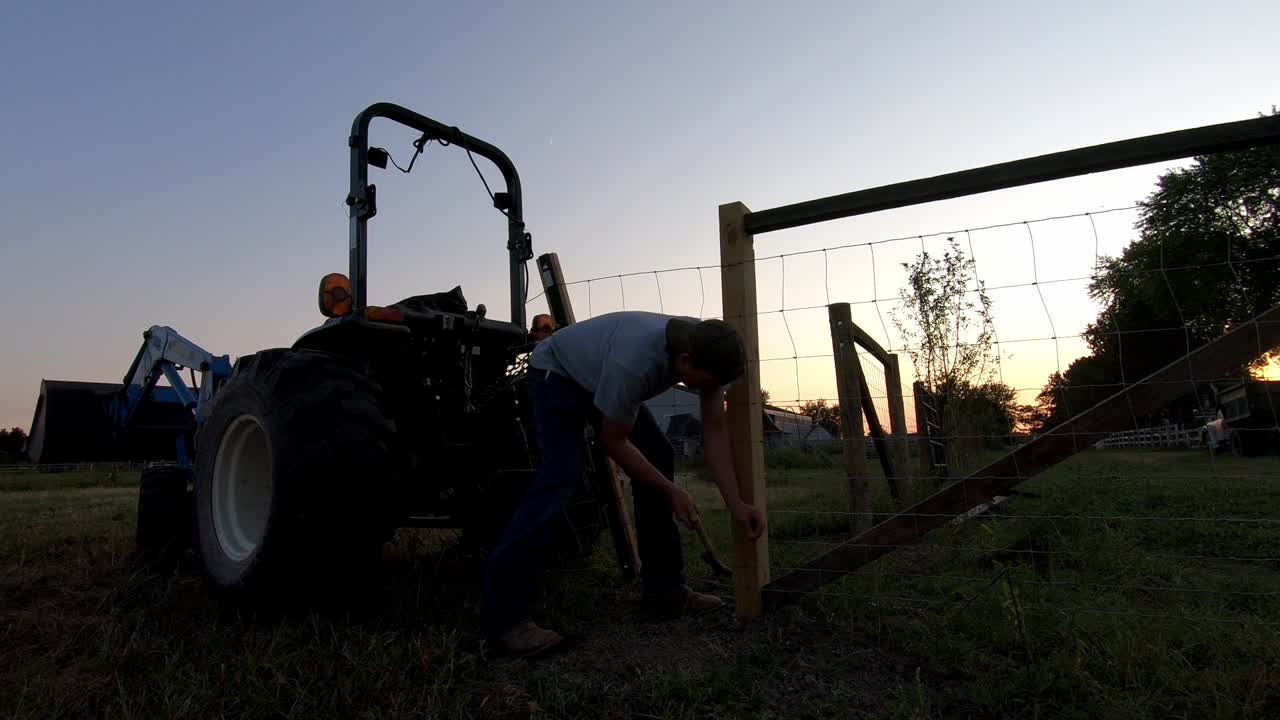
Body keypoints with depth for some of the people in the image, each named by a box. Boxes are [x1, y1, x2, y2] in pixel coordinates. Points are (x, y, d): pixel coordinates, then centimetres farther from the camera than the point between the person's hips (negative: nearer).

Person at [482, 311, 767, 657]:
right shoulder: (634, 360, -42)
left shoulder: (707, 350, -21)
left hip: (601, 377, 8)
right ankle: (504, 614, -21)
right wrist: (672, 492, -23)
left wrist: (736, 503, -22)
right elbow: (613, 441, -27)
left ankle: (665, 588, 8)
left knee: (659, 460, -1)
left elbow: (715, 431, -15)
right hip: (557, 372, -8)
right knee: (561, 477, -25)